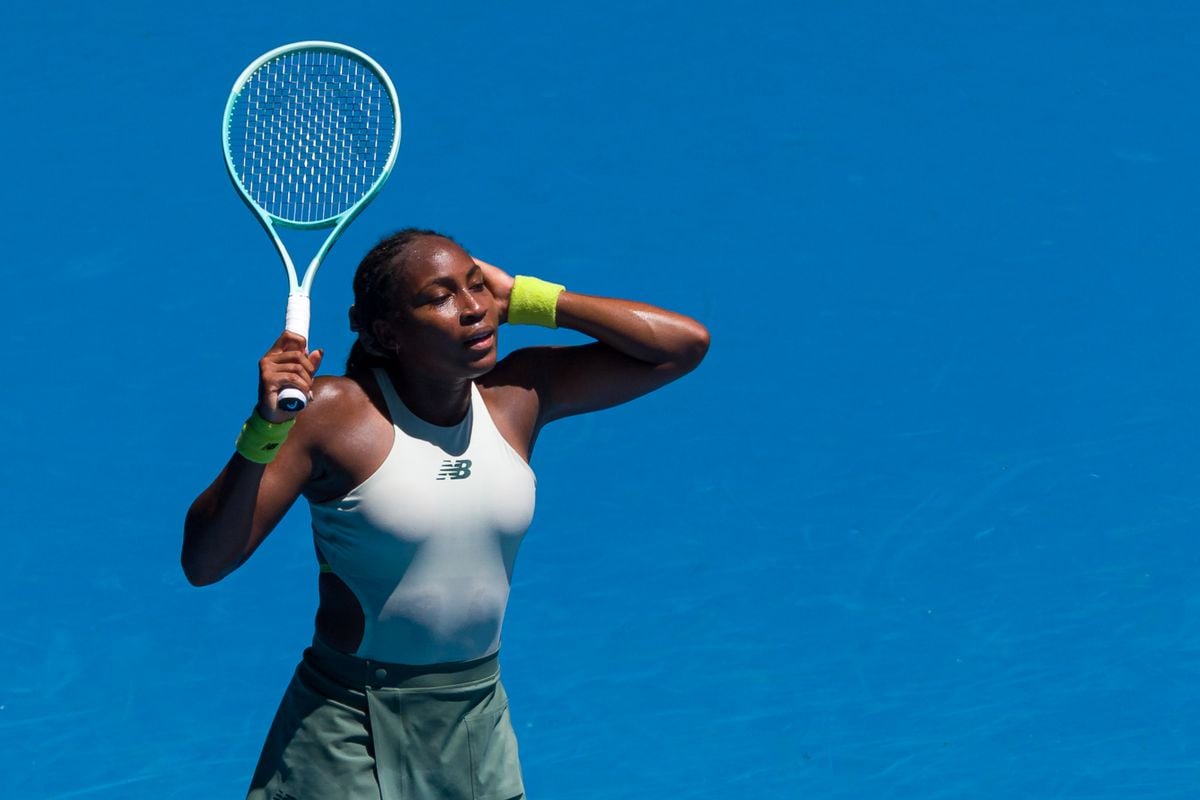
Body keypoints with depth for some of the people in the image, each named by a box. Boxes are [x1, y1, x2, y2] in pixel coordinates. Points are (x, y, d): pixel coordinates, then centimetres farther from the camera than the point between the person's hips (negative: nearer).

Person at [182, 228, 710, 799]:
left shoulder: (519, 394, -2)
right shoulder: (332, 411, -15)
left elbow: (684, 344, -3)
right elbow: (202, 563, -16)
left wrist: (523, 298, -8)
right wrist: (265, 427, -30)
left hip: (478, 722, 4)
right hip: (350, 729, -4)